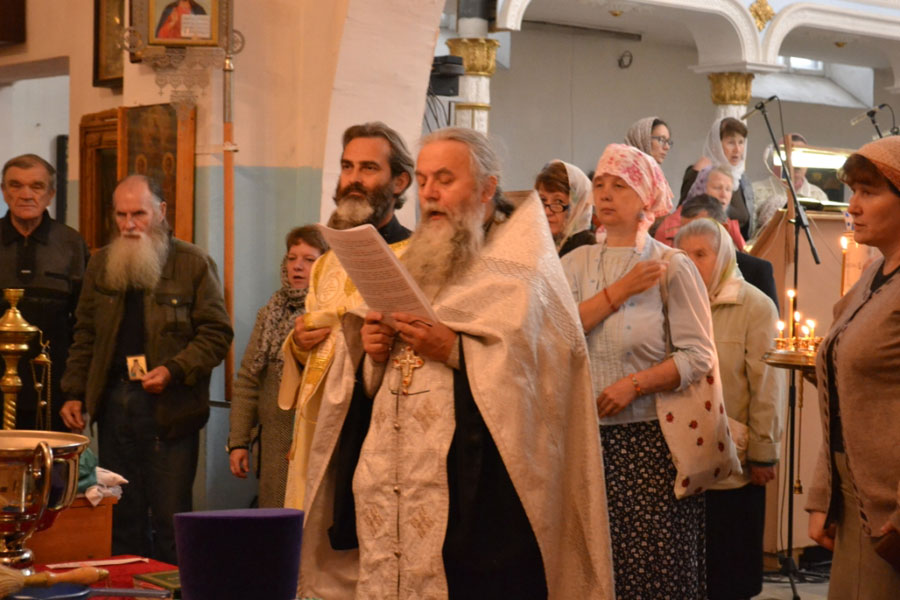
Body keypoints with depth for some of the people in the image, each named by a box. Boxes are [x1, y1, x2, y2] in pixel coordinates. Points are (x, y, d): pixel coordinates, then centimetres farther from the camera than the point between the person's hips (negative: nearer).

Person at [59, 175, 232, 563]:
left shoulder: (193, 264, -1)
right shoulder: (101, 265, 13)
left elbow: (217, 334, -4)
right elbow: (85, 337, 17)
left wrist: (173, 371, -16)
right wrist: (74, 393, 9)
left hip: (170, 408, -4)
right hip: (113, 402, 4)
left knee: (169, 518, -2)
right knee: (122, 517, 7)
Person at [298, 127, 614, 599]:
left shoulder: (522, 268, 0)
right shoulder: (414, 263, 20)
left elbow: (536, 367, -14)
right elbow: (366, 385, 21)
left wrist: (454, 352, -18)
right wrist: (371, 353, 1)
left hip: (475, 487, -6)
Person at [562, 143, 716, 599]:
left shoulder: (673, 267, 1)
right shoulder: (576, 263, 10)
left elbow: (699, 356, -6)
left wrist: (635, 385, -16)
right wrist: (620, 291, -9)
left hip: (651, 440, -3)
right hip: (587, 436, 3)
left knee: (654, 562, -3)